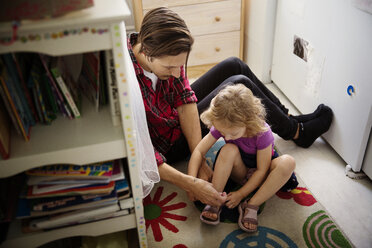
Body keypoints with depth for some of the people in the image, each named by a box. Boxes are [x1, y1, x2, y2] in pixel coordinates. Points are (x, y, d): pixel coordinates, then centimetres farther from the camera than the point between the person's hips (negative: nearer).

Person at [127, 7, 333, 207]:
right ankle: (296, 133, 10)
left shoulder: (167, 54, -18)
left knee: (233, 65, 1)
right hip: (170, 145, -7)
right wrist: (191, 184, -42)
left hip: (176, 115, 7)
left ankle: (288, 117, 19)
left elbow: (184, 99, -17)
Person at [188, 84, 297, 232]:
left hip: (258, 174, -1)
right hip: (241, 170, 1)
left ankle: (251, 206, -27)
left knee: (288, 162, -33)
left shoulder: (262, 132, -31)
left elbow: (262, 171, -24)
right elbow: (199, 151, -17)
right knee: (229, 150, -33)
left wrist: (241, 194, -25)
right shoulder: (221, 126, -21)